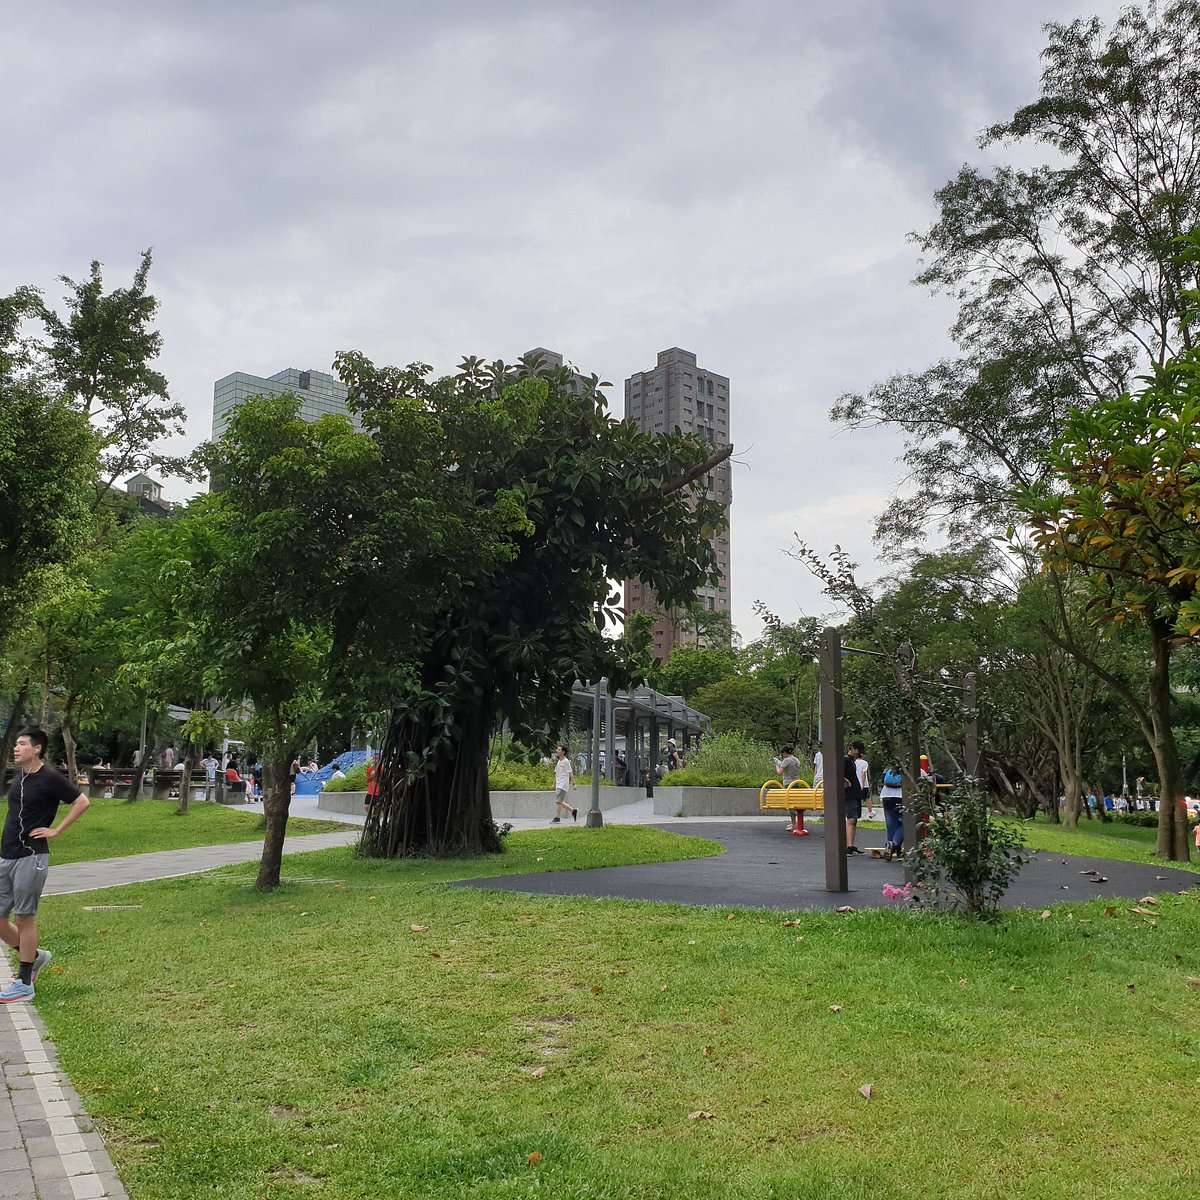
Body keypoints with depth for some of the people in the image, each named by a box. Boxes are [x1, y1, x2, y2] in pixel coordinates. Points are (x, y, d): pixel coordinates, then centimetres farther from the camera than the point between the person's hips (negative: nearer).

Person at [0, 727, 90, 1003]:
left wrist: (56, 830, -11)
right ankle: (35, 956, 29)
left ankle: (24, 984, 9)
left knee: (24, 918, -1)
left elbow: (82, 802, -11)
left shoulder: (50, 778, -12)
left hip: (31, 858, -8)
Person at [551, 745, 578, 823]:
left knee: (558, 801, -12)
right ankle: (573, 811, 21)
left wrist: (573, 784, -12)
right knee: (560, 802, 10)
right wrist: (554, 784, 22)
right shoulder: (558, 762, 16)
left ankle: (557, 818, -8)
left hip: (563, 785, -9)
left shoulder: (566, 762, -10)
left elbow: (570, 773, -10)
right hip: (558, 785, 9)